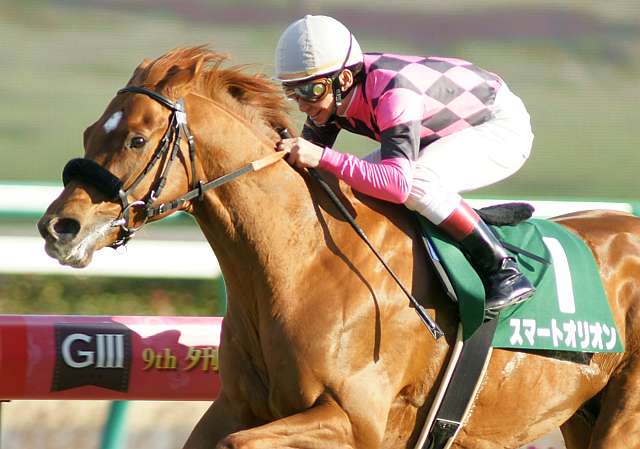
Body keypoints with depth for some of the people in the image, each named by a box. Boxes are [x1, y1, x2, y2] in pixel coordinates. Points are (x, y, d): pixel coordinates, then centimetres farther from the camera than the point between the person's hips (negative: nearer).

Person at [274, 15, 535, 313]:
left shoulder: (393, 93, -38)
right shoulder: (331, 94, -12)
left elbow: (399, 183, -49)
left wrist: (322, 157, -53)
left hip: (503, 127, -9)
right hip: (450, 132, 9)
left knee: (418, 184, -34)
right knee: (357, 182, -4)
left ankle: (504, 272, -22)